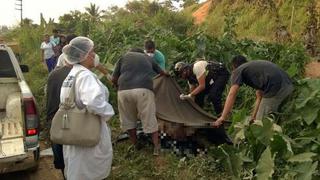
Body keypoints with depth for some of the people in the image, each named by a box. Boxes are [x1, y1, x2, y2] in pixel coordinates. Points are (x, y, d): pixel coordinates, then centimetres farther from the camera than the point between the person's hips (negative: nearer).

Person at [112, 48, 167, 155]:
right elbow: (162, 73, 41)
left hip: (124, 91, 0)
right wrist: (166, 75, 64)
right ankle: (157, 147, 14)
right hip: (144, 90, 0)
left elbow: (114, 79, 15)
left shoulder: (124, 57, 22)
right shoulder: (148, 58, 26)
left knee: (128, 119, 17)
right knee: (150, 119, 9)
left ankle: (135, 146, 27)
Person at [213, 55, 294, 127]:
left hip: (276, 88, -9)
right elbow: (259, 96, 33)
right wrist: (253, 117, 36)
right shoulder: (255, 66, 33)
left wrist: (223, 118, -2)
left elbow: (232, 94, -2)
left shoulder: (238, 71, 11)